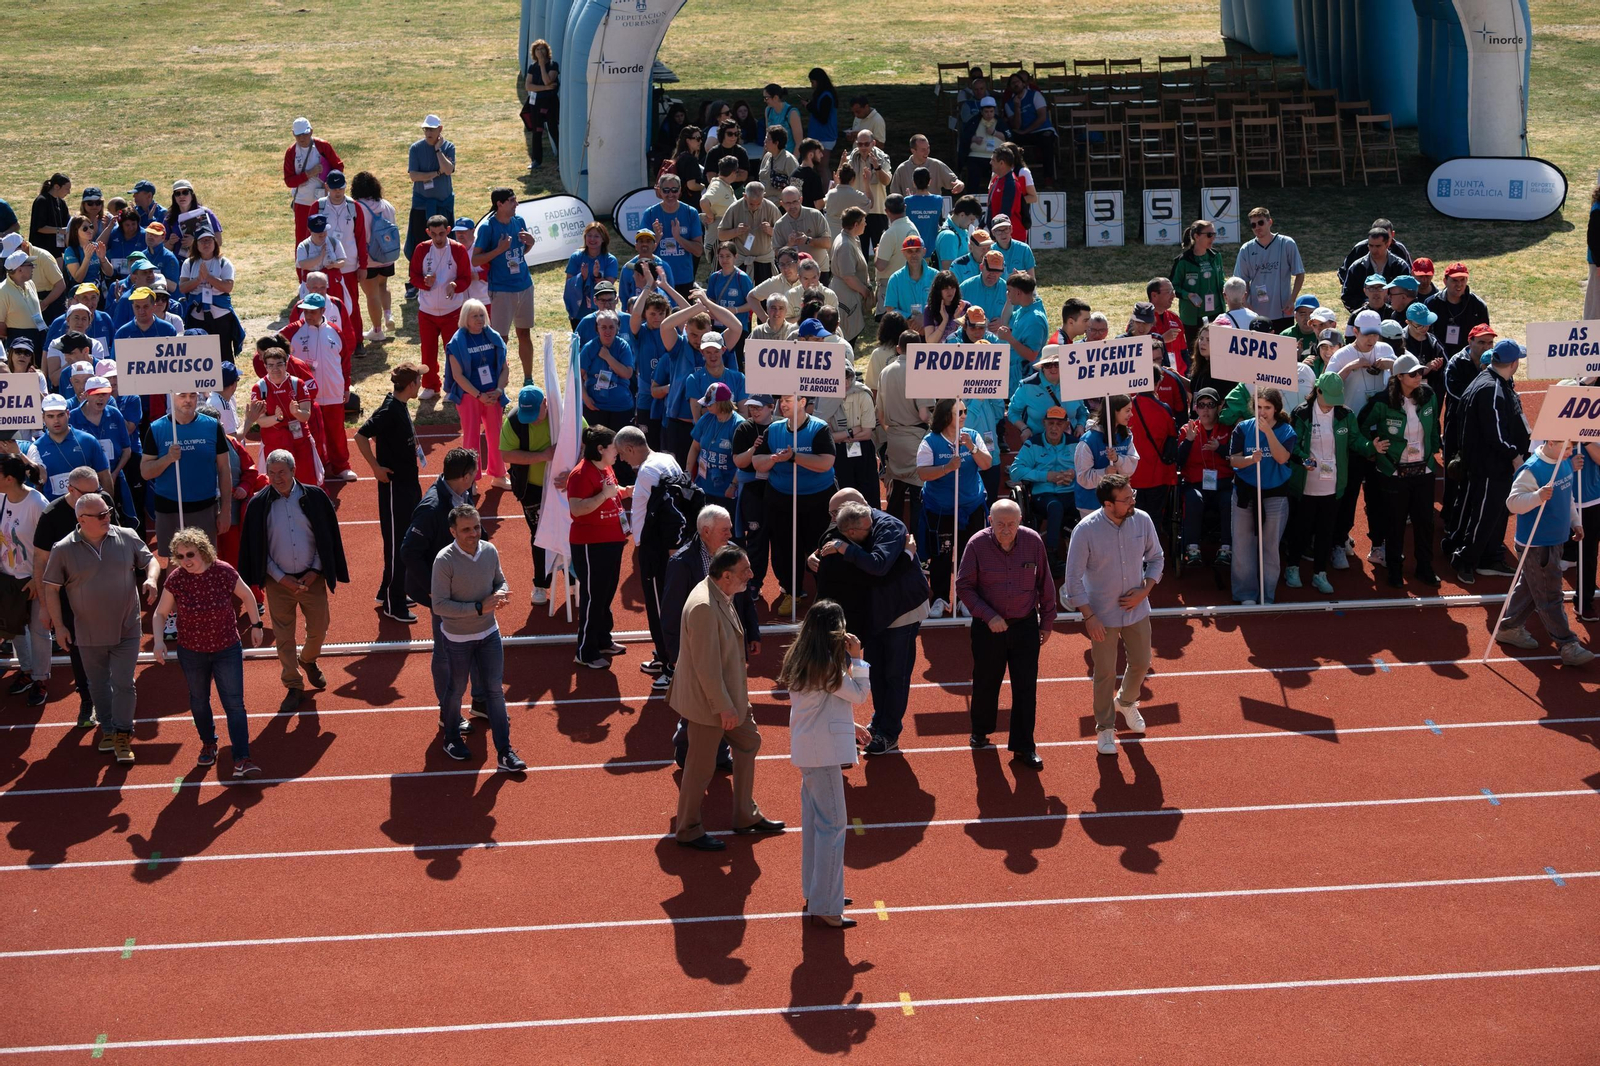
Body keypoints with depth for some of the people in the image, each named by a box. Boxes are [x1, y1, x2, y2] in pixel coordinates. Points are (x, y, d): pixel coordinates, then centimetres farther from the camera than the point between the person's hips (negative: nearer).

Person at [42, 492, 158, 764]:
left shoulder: (127, 538, -5)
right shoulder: (64, 550, -10)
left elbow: (149, 560, 8)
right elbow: (51, 589, -2)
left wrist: (151, 579, -15)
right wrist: (59, 626, -5)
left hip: (126, 630, 0)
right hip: (89, 634, 0)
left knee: (124, 684, -2)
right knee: (98, 684, 15)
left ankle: (123, 734, 10)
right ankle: (107, 729, 33)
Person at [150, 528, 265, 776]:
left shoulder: (224, 572, -17)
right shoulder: (175, 580, -14)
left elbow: (247, 596, 2)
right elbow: (160, 614, -2)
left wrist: (256, 625, 8)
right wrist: (159, 641, -17)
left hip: (227, 650, -2)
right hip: (192, 652, 2)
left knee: (234, 704, -7)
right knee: (199, 701, 19)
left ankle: (241, 760, -9)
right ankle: (208, 743, 43)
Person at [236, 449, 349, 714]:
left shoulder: (314, 497, -6)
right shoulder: (259, 504, -6)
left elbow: (327, 539, 2)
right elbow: (256, 548, -2)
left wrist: (315, 570, -7)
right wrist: (280, 577, -9)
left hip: (312, 578, 1)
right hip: (279, 581, -1)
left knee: (318, 629, 11)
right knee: (284, 637, 6)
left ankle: (308, 660, 44)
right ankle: (293, 687, 21)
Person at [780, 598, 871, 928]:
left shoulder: (800, 661, 8)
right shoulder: (827, 668, -20)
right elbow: (859, 693, -9)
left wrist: (849, 726, 16)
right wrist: (856, 658, -3)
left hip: (808, 749, 10)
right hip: (823, 751, -10)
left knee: (814, 820, 19)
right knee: (833, 824, -6)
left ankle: (815, 891, 31)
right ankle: (825, 907, -5)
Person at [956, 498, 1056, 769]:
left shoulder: (1033, 541, -7)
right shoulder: (977, 545, -12)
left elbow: (1045, 583, 5)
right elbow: (964, 587, -7)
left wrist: (1047, 622, 8)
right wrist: (988, 616, -17)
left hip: (1025, 625, 1)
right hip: (988, 627, -1)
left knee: (1026, 688, 1)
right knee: (985, 683, 14)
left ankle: (1022, 746, 10)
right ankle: (980, 731, 38)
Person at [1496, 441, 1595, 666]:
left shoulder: (1565, 463, 7)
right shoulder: (1532, 470, -21)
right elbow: (1513, 502, -25)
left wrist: (1575, 521, 21)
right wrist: (1537, 497, -41)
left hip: (1556, 539, 9)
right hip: (1537, 544, -9)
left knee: (1530, 586, 19)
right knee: (1550, 596, -2)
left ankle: (1509, 628, 32)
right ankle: (1568, 646, 0)